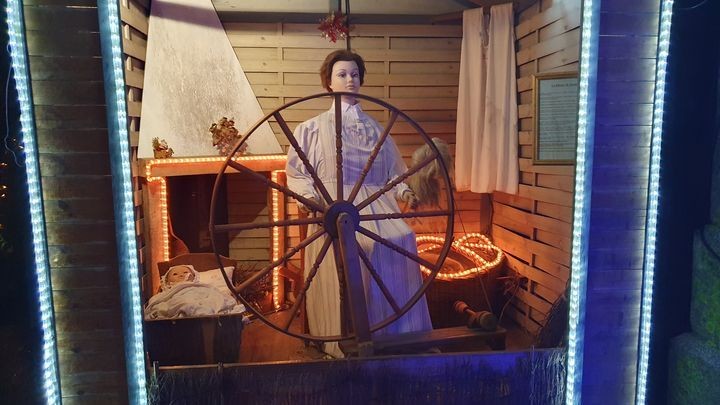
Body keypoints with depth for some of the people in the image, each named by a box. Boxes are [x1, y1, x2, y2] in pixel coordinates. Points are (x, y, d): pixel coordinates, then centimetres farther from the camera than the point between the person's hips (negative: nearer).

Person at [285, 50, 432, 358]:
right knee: (354, 246, -30)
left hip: (376, 204, 3)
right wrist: (308, 195, -13)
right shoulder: (313, 128, 13)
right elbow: (296, 174, 7)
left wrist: (403, 192, -2)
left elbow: (393, 173, 18)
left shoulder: (375, 129, 23)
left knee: (401, 239, -23)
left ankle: (397, 339, -11)